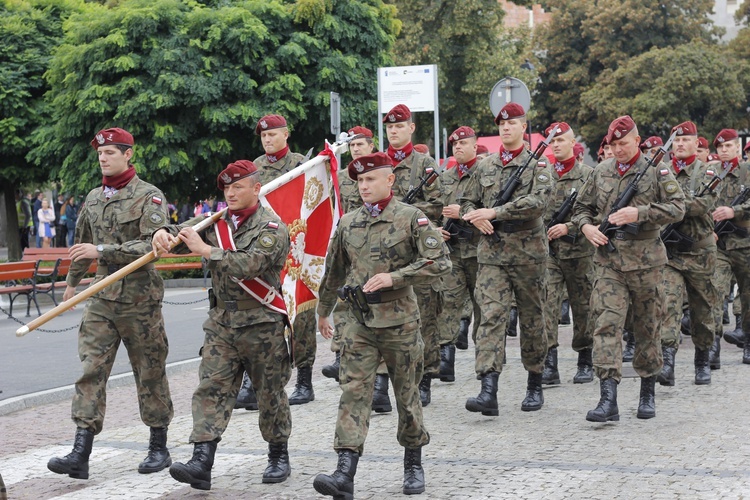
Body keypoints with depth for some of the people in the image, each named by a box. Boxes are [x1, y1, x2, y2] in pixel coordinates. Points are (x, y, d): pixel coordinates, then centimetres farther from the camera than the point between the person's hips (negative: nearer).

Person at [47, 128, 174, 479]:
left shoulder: (149, 197, -8)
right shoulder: (93, 198, 12)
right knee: (91, 370, -4)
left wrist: (102, 250, -24)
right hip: (102, 297, 5)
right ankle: (80, 454, -8)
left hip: (140, 299, -5)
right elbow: (82, 242, 27)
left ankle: (159, 448, 18)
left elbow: (155, 246, -20)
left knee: (150, 374, 5)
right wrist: (72, 282, 36)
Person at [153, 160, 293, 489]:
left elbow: (250, 265, -23)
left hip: (262, 325, -5)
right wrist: (163, 233, -17)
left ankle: (279, 456, 24)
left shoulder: (271, 228, -9)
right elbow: (181, 233, 7)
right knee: (212, 389, -6)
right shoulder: (217, 222, 11)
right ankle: (201, 463, -12)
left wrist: (205, 249, -23)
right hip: (222, 322, 5)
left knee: (270, 394, 6)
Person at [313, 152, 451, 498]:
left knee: (407, 394, 9)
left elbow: (439, 263, -11)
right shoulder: (348, 223, 10)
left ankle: (413, 465, 27)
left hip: (399, 321, -3)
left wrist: (393, 277, -19)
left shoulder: (411, 218, -4)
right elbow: (334, 271, 22)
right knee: (353, 392, -8)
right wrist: (323, 311, 29)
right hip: (359, 322, 3)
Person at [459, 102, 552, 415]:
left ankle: (535, 385, 23)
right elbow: (466, 201, 19)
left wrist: (495, 212, -20)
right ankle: (488, 391, -20)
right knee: (491, 316, -11)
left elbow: (538, 201, -15)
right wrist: (476, 218, -4)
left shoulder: (538, 164, 1)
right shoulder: (485, 166, 13)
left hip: (528, 252, -2)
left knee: (532, 319, 8)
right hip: (491, 252, 2)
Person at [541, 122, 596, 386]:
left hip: (579, 250, -2)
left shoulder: (588, 174, 1)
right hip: (547, 249, 2)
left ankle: (585, 363, 19)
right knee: (547, 304, -10)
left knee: (583, 306, 7)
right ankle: (549, 364, -13)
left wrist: (569, 227, -16)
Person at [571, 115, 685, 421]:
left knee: (648, 328, 8)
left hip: (646, 261, -2)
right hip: (609, 261, 2)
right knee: (606, 325, -11)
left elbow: (678, 208, -9)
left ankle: (647, 395, 24)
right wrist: (586, 226, -2)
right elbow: (581, 207, 20)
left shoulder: (656, 171, 0)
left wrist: (639, 213, -20)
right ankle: (609, 399, -16)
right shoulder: (601, 171, 11)